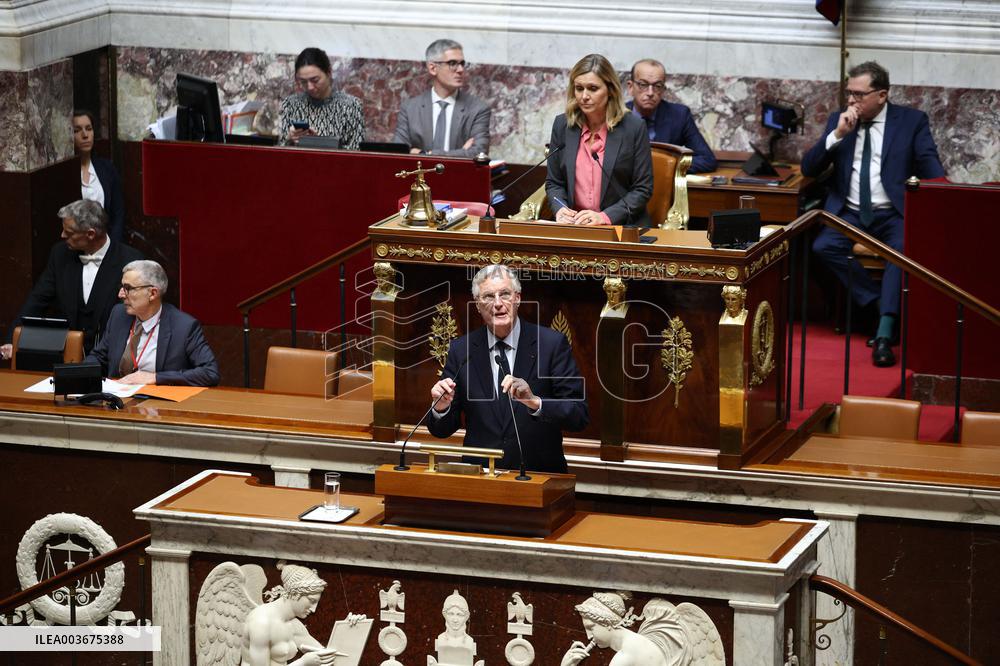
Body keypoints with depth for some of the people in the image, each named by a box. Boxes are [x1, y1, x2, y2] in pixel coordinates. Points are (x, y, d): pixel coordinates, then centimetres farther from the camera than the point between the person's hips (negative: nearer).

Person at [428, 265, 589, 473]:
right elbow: (442, 430, 11)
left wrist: (535, 402, -22)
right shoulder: (461, 350, 8)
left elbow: (580, 416, -5)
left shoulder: (552, 344, 0)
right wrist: (441, 408, -11)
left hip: (539, 474, -3)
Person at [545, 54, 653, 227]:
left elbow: (643, 188, -3)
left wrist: (605, 217, -16)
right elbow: (554, 182, 13)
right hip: (573, 225, 3)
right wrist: (560, 209, -9)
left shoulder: (633, 127, -4)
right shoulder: (562, 125, 6)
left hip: (623, 227, -3)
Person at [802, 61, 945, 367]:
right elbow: (808, 168, 8)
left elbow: (931, 169, -4)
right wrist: (838, 134, -7)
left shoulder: (912, 121, 5)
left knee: (904, 249, -34)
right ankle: (877, 304, -17)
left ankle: (885, 334, -38)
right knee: (823, 247, -28)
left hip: (893, 215, -3)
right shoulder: (838, 119, 12)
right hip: (849, 213, 3)